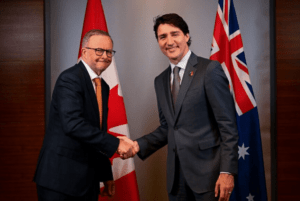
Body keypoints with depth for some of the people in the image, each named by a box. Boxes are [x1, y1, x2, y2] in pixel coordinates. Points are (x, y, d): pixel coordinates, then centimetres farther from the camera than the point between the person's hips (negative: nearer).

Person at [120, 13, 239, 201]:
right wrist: (139, 145, 1)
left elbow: (228, 125, -11)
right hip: (177, 175, 6)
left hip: (208, 171, -6)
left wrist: (227, 172, -16)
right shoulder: (161, 81, 13)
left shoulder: (210, 70, -8)